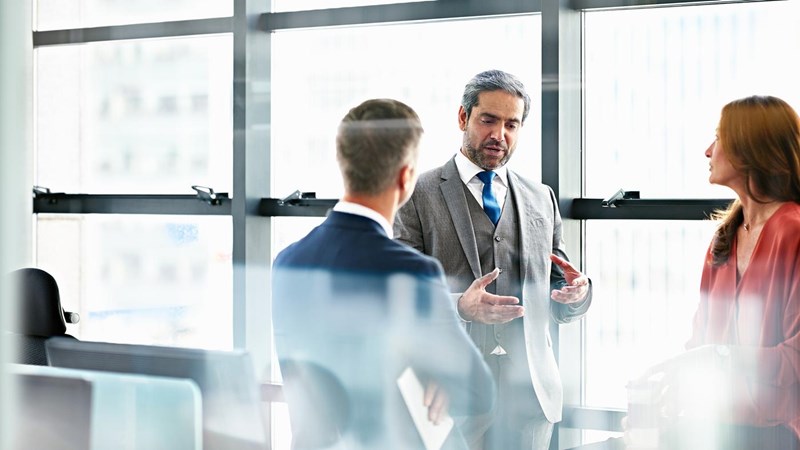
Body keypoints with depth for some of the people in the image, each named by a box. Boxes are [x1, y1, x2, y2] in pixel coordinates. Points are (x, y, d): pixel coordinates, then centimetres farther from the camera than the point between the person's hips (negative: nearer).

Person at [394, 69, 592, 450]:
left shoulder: (541, 199, 15)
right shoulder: (419, 195, 1)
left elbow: (557, 306, 16)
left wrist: (577, 291, -7)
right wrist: (459, 305, -23)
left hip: (530, 391, 4)